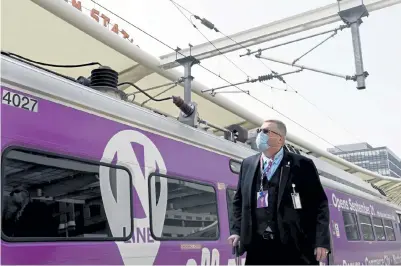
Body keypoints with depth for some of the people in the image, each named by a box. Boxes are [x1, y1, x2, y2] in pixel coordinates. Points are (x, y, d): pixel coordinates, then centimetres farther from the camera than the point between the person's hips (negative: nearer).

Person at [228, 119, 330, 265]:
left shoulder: (302, 165, 0)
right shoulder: (248, 164, 13)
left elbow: (320, 203, -1)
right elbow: (239, 201, 19)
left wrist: (321, 241, -9)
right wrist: (236, 231, 7)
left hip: (295, 248, -3)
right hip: (258, 248, 4)